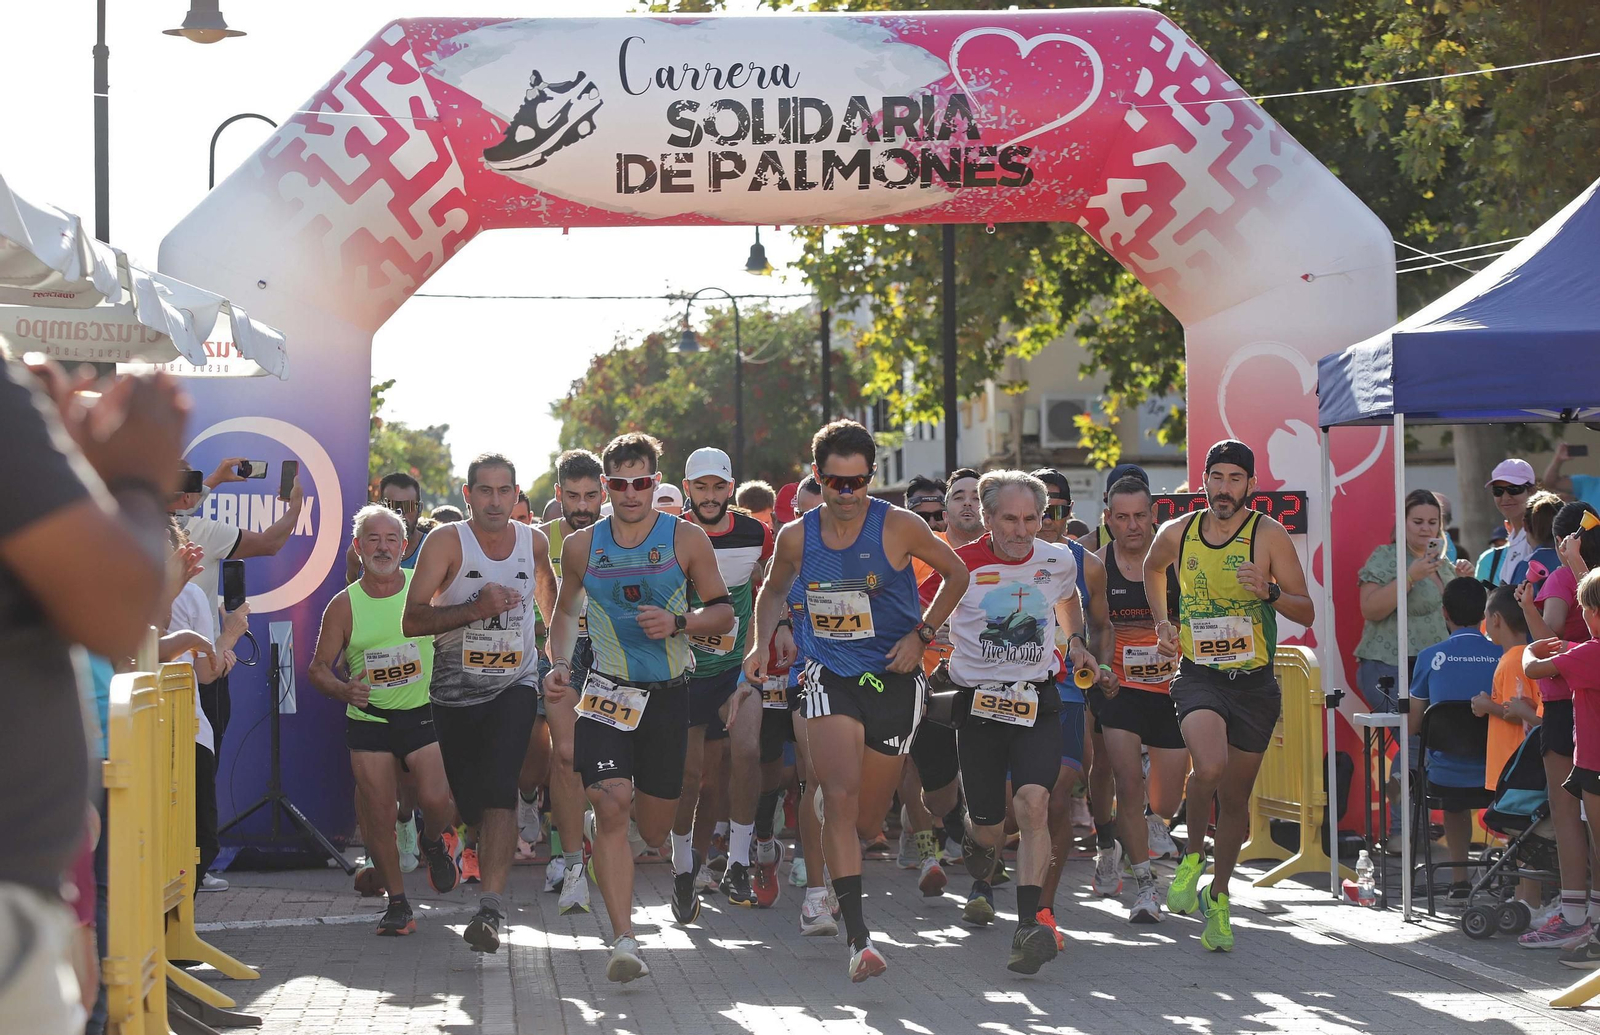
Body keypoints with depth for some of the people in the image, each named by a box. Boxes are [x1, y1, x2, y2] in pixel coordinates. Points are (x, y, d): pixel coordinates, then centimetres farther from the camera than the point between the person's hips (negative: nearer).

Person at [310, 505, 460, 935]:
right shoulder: (344, 605, -4)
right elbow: (318, 668, 1)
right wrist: (341, 689, -20)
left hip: (421, 712, -1)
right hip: (367, 719, 1)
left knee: (437, 800, -17)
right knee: (377, 816, -3)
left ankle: (432, 843, 19)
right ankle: (396, 902, 13)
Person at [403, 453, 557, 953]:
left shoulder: (533, 542, 2)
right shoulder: (446, 542, -9)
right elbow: (411, 621, -16)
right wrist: (476, 608, -25)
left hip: (515, 683, 0)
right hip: (455, 687, 0)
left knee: (499, 792, -19)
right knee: (468, 797, 9)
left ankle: (491, 910, -27)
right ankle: (477, 840, 47)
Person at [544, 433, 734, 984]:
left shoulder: (687, 539, -2)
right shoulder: (581, 546, 3)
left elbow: (723, 612, 3)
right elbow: (566, 611, 19)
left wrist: (678, 623, -16)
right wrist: (559, 663, 3)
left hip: (669, 691, 0)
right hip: (608, 690, 0)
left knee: (653, 829, 8)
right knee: (610, 806, -19)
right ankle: (623, 940, -19)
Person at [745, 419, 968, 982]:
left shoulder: (899, 527, -9)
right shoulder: (796, 538, 0)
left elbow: (957, 573, 5)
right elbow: (773, 590, 20)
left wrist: (920, 635, -4)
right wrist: (762, 641, 4)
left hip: (893, 679, 0)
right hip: (831, 677, 1)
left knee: (866, 818, 7)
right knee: (840, 798, -20)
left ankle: (836, 868, 45)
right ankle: (858, 937, -24)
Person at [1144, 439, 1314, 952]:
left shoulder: (1268, 535, -5)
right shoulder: (1176, 534, 1)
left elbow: (1306, 612, -5)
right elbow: (1153, 568, 26)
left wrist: (1269, 591, -23)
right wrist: (1162, 622, 14)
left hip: (1254, 683, 0)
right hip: (1198, 676, 0)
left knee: (1235, 798, 9)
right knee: (1209, 767, -28)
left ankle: (1218, 897, 29)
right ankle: (1192, 857, -2)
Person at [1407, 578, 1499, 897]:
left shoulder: (1430, 657, -5)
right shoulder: (1503, 655, -5)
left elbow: (1413, 724, 1)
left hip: (1445, 780, 0)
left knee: (1455, 802, 35)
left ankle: (1459, 879, 32)